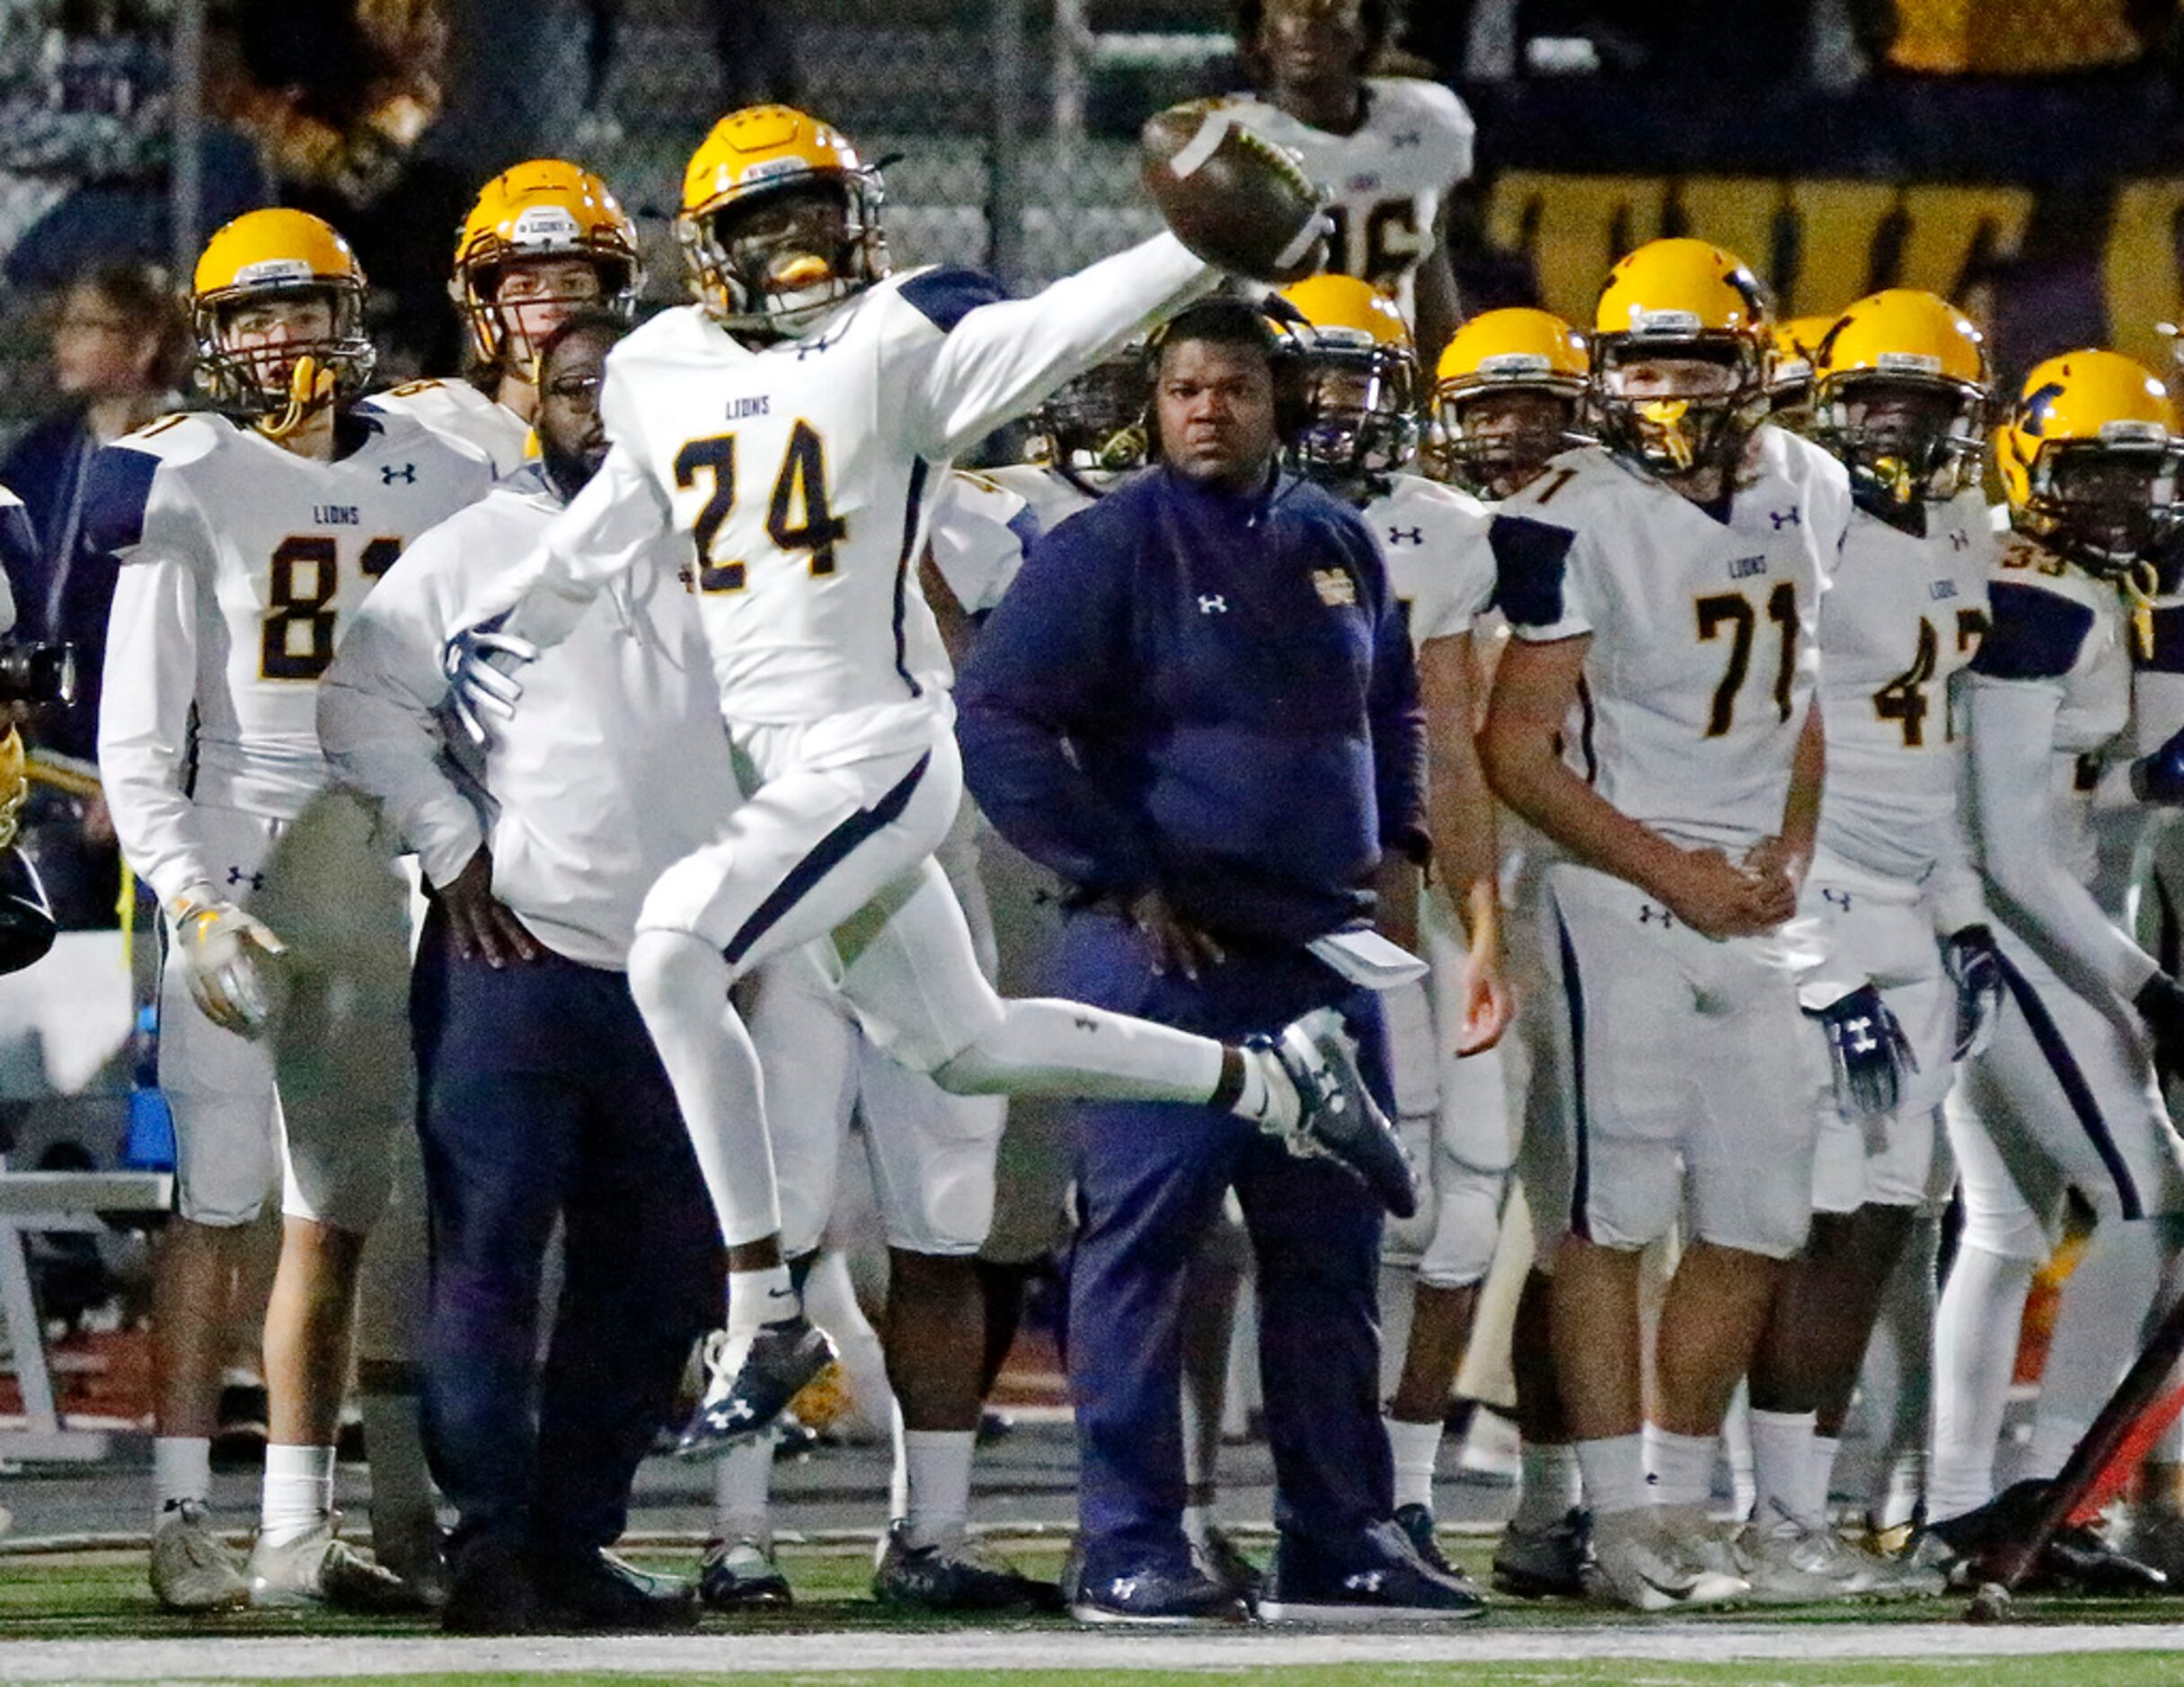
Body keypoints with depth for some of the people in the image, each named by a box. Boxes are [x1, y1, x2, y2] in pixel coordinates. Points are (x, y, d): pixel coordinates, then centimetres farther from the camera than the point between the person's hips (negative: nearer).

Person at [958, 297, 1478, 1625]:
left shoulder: (1339, 545, 14)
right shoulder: (1112, 547, -6)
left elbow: (1393, 706, 30)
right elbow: (999, 721, -12)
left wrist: (1395, 841, 15)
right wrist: (1119, 880, -13)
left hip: (1325, 952, 7)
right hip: (1171, 953, -6)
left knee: (1331, 1251, 9)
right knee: (1144, 1240, -8)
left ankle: (1342, 1536, 15)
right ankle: (1129, 1549, -6)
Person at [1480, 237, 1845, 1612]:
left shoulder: (1808, 491, 7)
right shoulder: (1577, 521, -12)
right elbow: (1518, 750, -11)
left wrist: (1792, 852, 4)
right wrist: (1674, 873, -14)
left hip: (1753, 898, 6)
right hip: (1615, 887, -6)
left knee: (1757, 1218, 6)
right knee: (1614, 1208, -7)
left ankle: (1683, 1498, 14)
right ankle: (1626, 1514, -5)